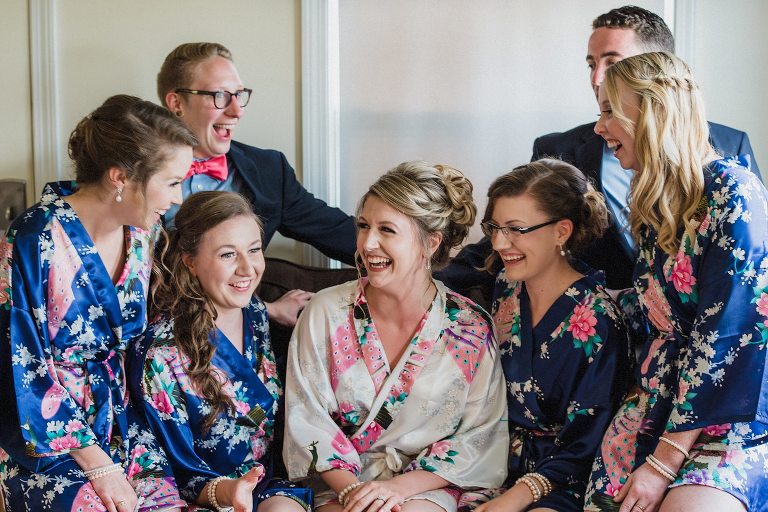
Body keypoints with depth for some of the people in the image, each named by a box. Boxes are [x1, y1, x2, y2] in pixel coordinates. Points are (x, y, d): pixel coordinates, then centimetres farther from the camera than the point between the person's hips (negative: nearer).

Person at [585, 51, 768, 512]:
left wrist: (665, 461, -18)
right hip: (660, 404, 7)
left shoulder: (731, 190, -13)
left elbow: (726, 334, -18)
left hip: (730, 416, -7)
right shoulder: (654, 206, 11)